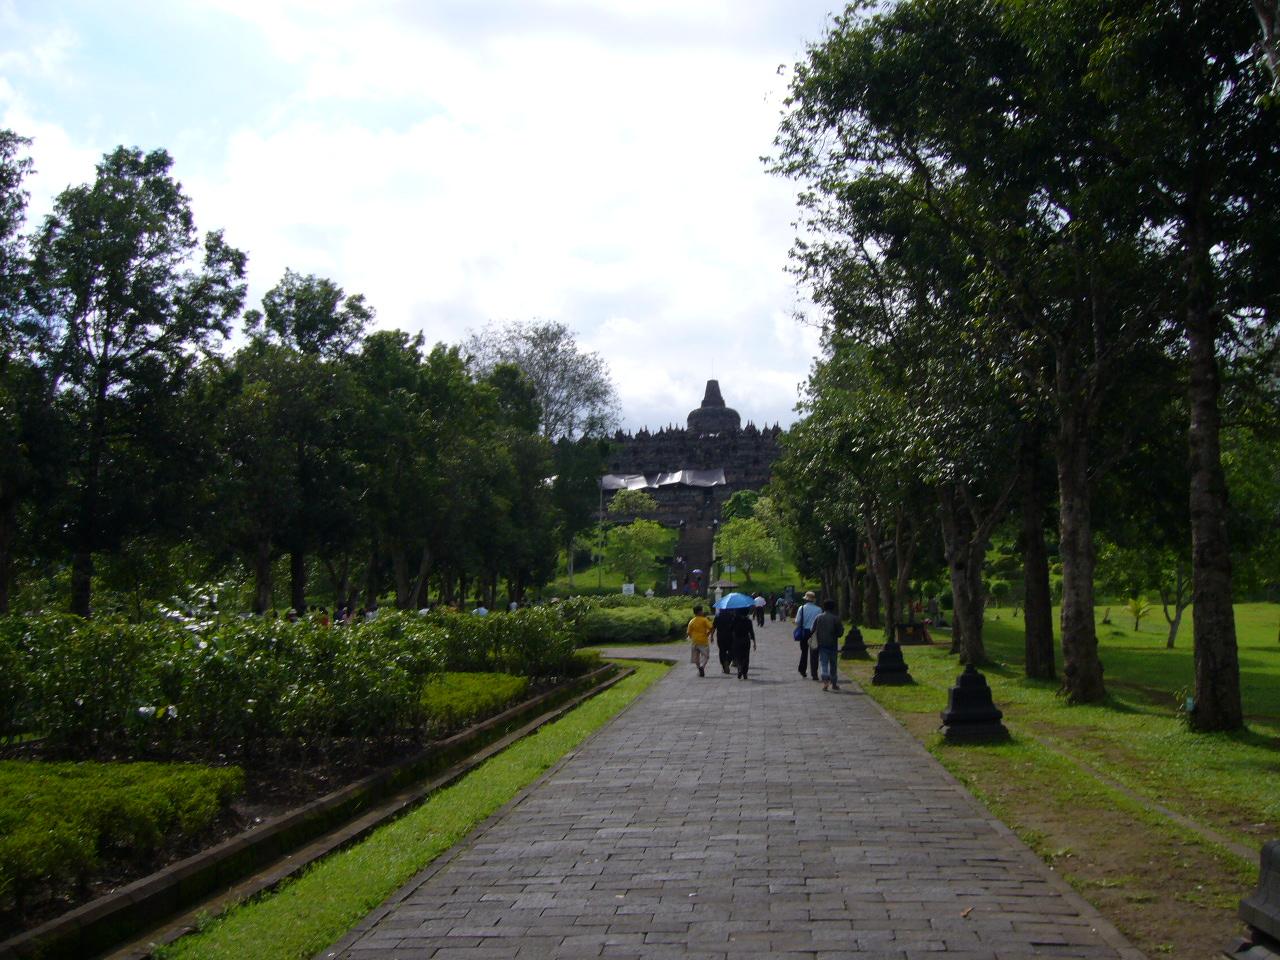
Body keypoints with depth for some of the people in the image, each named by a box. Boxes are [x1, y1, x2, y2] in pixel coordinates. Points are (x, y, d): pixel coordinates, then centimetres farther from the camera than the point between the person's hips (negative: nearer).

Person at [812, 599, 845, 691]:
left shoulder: (818, 617, -1)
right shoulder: (836, 618, -8)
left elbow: (813, 630, 1)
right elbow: (840, 632, -9)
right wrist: (842, 627, 10)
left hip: (822, 644, 1)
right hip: (833, 644, -1)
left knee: (823, 663, 0)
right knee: (833, 664, 11)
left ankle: (825, 679, -24)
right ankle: (834, 684, 18)